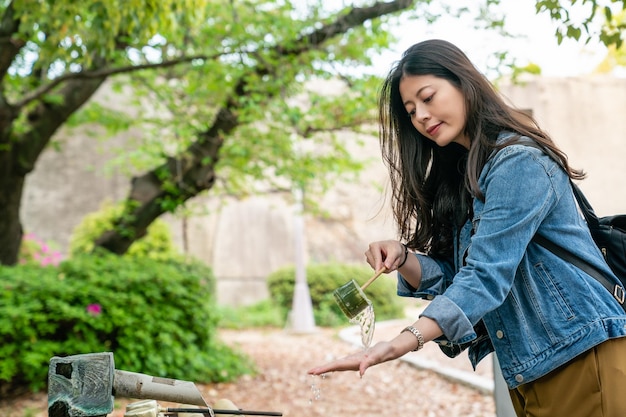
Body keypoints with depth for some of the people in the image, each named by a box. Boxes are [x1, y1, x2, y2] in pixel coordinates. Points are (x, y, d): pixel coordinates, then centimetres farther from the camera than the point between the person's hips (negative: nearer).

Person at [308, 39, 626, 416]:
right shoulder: (457, 179, 11)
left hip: (580, 353, -8)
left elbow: (486, 275, -25)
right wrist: (402, 257, -12)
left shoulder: (519, 161, -15)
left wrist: (403, 343, -35)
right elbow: (452, 275, 8)